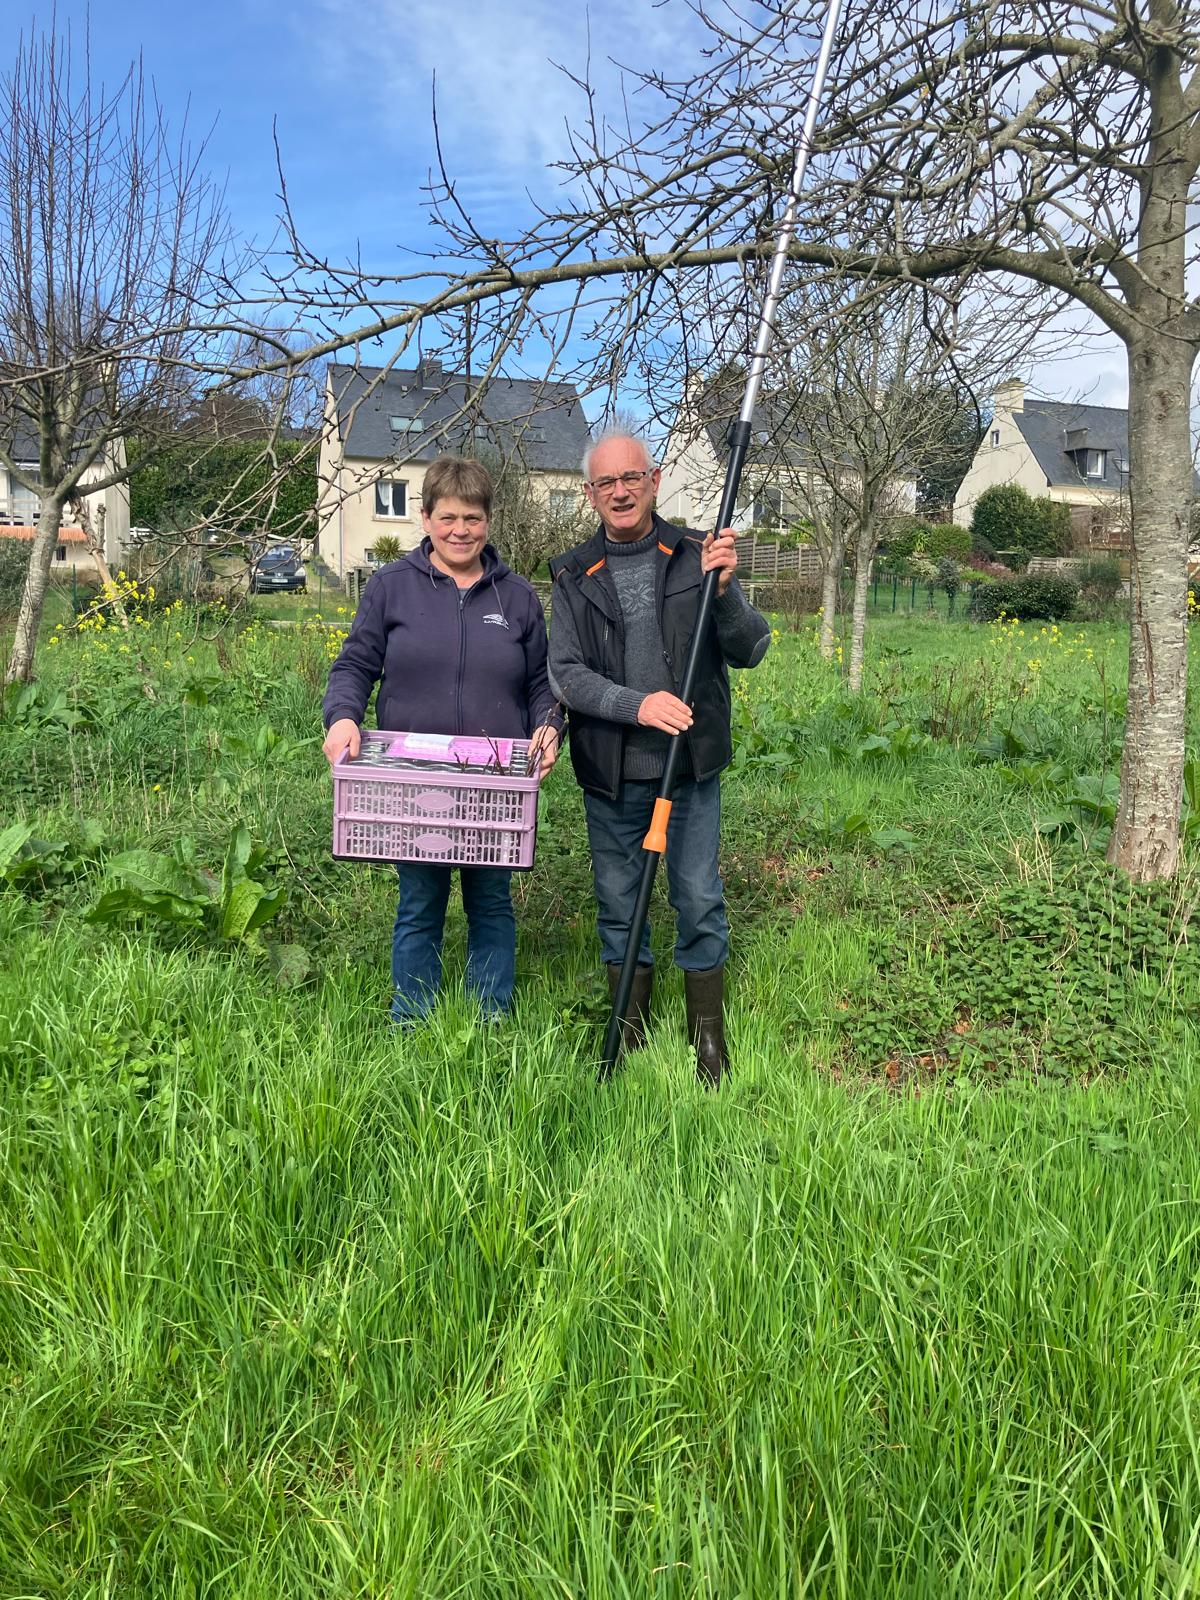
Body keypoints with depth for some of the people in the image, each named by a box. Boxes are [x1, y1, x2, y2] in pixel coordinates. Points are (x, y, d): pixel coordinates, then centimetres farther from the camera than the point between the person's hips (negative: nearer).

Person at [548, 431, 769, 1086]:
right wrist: (637, 705, -22)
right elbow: (565, 673, -6)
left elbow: (751, 650, -3)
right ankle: (629, 1020, 30)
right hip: (610, 770, 1)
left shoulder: (697, 556, 0)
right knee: (617, 898, 12)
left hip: (691, 764, -1)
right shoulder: (574, 576, 2)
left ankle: (708, 1030, 22)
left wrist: (722, 590, -22)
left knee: (699, 898, 5)